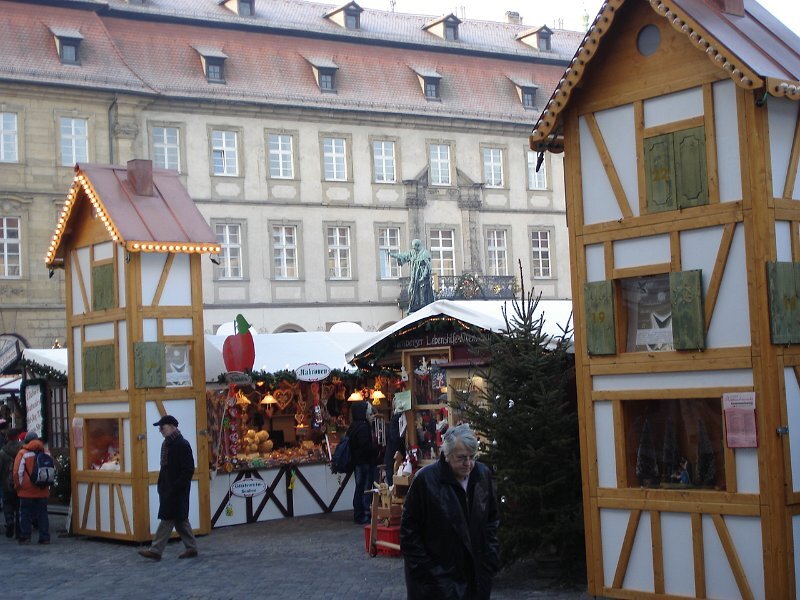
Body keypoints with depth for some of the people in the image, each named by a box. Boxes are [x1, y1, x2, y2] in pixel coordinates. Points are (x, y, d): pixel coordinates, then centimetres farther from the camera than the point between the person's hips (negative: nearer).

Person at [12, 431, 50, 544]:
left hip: (27, 490, -3)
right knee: (42, 514, 8)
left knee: (25, 515, 4)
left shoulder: (23, 453, -7)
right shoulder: (46, 452, 5)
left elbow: (17, 472, -8)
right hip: (43, 491, 3)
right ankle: (45, 537, 6)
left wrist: (18, 486, 4)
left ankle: (25, 537, 3)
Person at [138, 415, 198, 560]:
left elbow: (188, 470, -18)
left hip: (177, 490, -9)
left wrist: (174, 487, -20)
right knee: (179, 519, 12)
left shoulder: (182, 445, -15)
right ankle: (191, 548, 19)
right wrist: (161, 485, 11)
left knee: (168, 518, -6)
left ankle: (155, 550, -5)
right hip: (167, 489, 9)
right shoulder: (166, 444, 12)